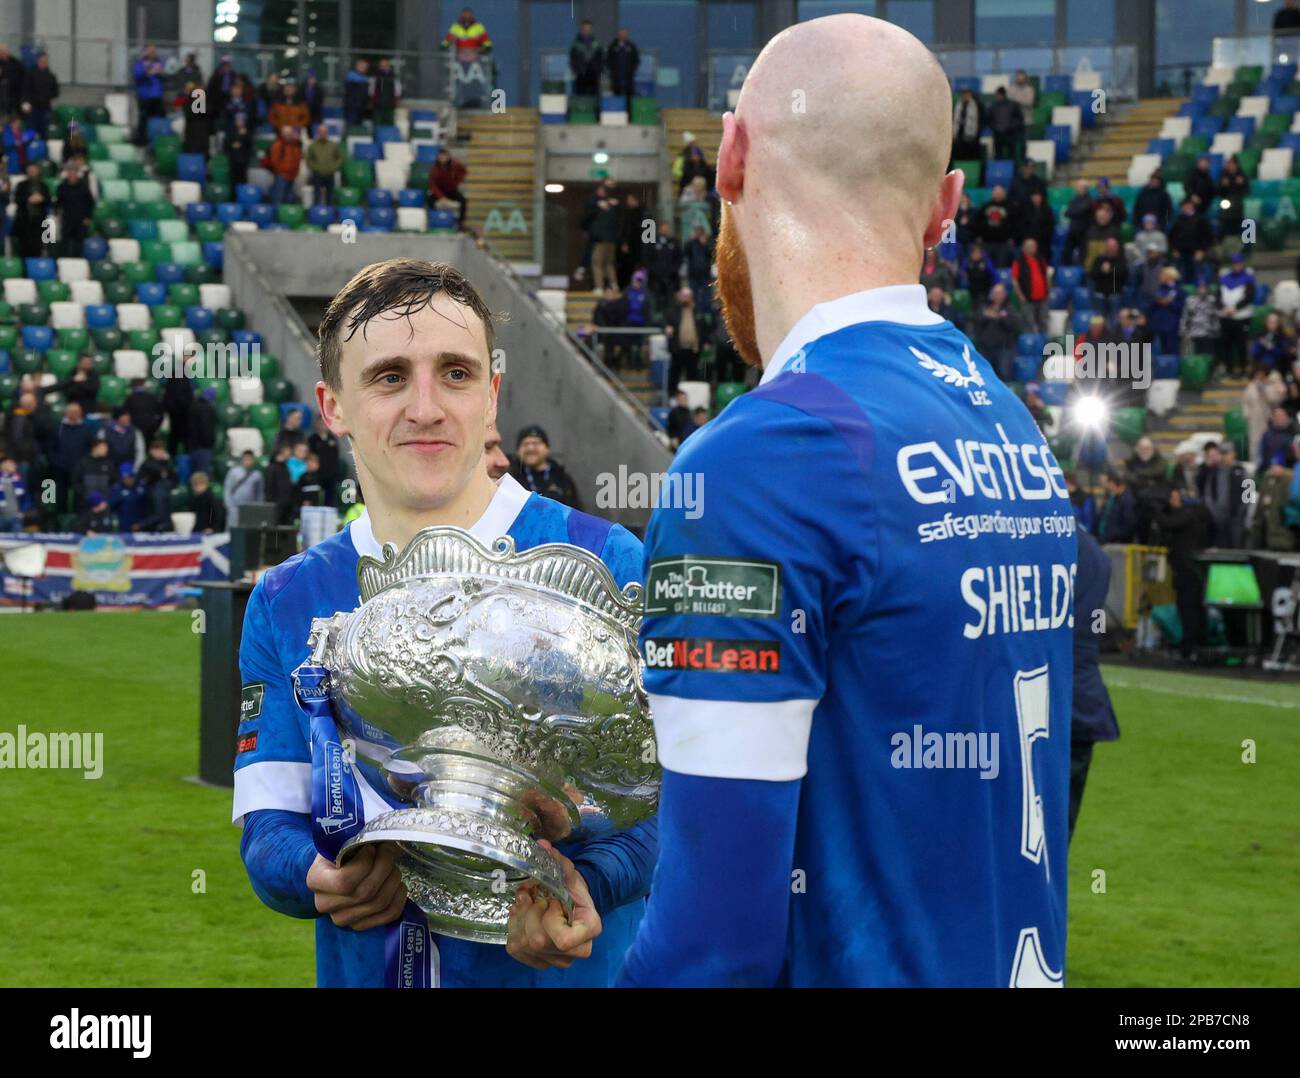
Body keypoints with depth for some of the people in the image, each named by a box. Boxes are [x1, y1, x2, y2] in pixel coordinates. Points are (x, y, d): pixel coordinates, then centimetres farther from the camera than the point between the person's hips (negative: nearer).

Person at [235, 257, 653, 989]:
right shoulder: (285, 603, 2)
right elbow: (268, 823, 0)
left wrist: (581, 883, -31)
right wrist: (317, 877, -21)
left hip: (570, 973, -2)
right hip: (365, 969, 3)